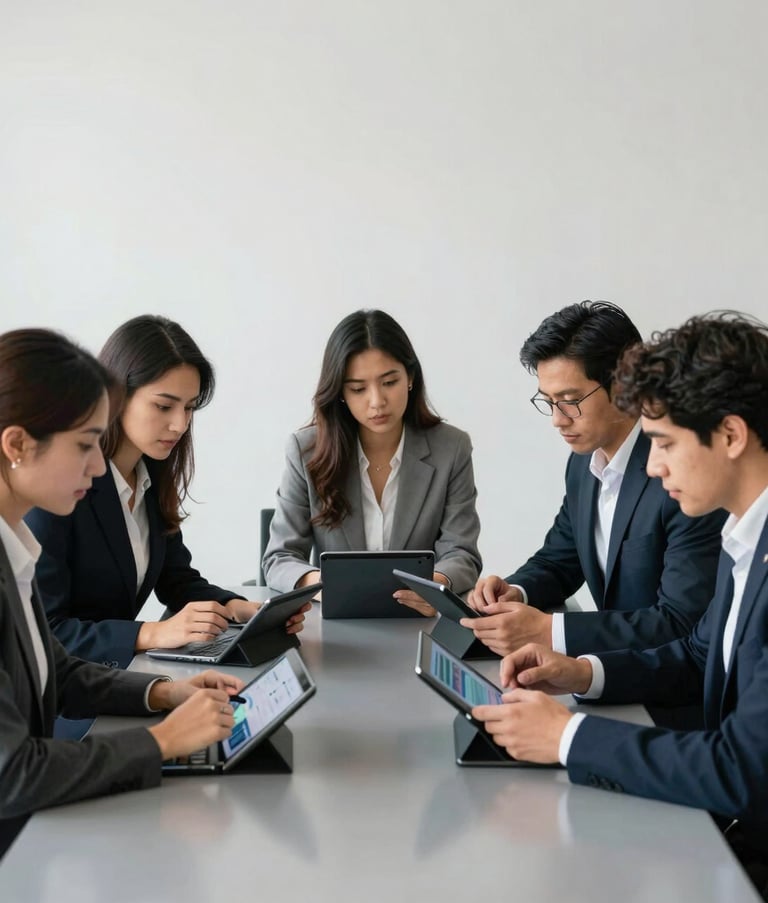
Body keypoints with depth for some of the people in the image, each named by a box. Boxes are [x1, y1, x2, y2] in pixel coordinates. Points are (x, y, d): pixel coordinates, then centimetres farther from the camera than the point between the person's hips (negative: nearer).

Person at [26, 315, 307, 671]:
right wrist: (152, 634, -28)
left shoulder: (154, 472, 5)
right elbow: (39, 631, -21)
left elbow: (176, 578, 12)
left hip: (120, 671, 7)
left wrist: (241, 610, -6)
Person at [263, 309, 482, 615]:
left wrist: (438, 583, -27)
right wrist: (316, 582, -25)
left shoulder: (451, 449, -2)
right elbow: (279, 559, -3)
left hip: (419, 617, -1)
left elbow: (462, 556, -4)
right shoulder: (306, 450, -3)